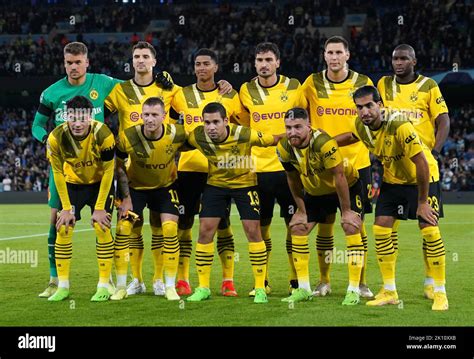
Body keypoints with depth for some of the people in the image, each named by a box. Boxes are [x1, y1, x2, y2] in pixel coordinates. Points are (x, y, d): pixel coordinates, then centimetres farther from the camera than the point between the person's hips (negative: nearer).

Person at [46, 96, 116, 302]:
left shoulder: (102, 134, -31)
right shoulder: (56, 138, -26)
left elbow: (108, 171, -19)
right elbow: (58, 173, -12)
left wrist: (100, 207, -18)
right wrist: (66, 207, -12)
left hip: (100, 183, -2)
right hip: (73, 183, 2)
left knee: (101, 228, -14)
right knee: (63, 229, -7)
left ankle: (104, 286, -6)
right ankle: (62, 287, 3)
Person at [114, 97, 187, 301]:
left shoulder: (177, 134, -23)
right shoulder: (128, 138, -26)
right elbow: (119, 167, -10)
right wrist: (126, 198, -11)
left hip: (165, 186, 0)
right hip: (135, 186, 0)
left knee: (170, 229, -14)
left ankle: (170, 286, -3)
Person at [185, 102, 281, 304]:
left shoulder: (244, 135, -29)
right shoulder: (197, 137, -22)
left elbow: (271, 139, -17)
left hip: (244, 183, -2)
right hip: (215, 183, 2)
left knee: (253, 231, -5)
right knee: (205, 230, -4)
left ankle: (260, 288, 5)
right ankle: (203, 287, 8)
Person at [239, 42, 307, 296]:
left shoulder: (293, 87, 1)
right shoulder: (246, 90, 4)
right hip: (258, 167, 1)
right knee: (260, 226, 4)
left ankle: (296, 282, 9)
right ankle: (262, 282, 14)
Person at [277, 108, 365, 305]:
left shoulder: (323, 143, -35)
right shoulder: (284, 148, -18)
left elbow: (339, 177, -28)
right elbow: (293, 180, -2)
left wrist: (346, 211, -22)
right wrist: (301, 211, 1)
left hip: (347, 187, -6)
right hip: (315, 192, 6)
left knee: (351, 228, -20)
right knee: (297, 229, 0)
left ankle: (354, 290, -14)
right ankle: (303, 289, 9)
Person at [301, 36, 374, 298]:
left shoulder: (363, 83, 2)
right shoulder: (313, 83, 2)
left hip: (356, 162, 0)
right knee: (325, 224, 4)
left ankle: (361, 282, 10)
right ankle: (324, 281, 15)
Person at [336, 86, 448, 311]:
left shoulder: (400, 126, -33)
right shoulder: (361, 125, -13)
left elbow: (422, 164, -29)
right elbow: (353, 137, 15)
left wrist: (422, 202, -23)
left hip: (423, 178, -6)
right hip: (393, 179, 6)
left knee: (429, 230, -15)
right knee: (380, 229, -3)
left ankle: (440, 293, -4)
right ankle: (389, 292, 7)